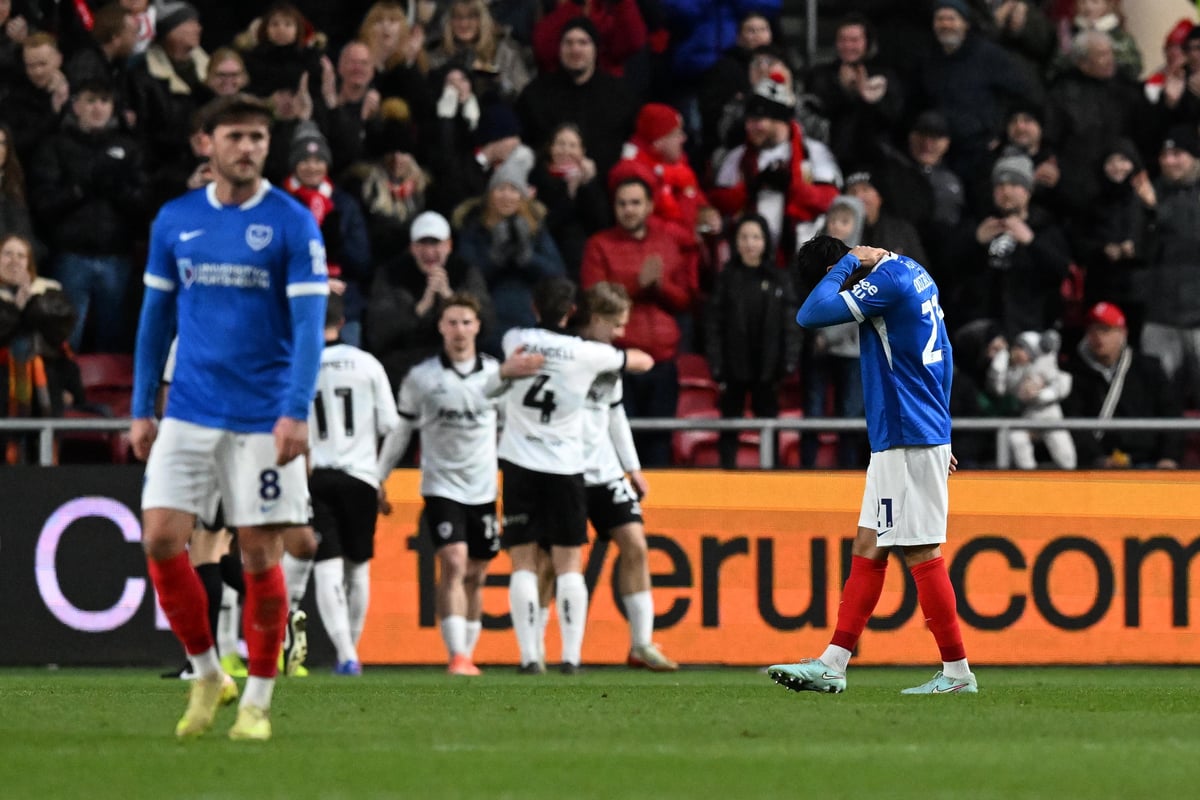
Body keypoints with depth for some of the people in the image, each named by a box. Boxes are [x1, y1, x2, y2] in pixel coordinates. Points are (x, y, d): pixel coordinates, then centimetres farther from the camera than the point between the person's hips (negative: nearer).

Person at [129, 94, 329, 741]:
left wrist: (296, 412, -19)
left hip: (262, 416, -3)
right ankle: (205, 675, 11)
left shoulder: (293, 224, -4)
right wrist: (140, 409, 10)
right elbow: (155, 318, 14)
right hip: (189, 414, 3)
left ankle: (257, 700, 12)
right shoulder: (174, 221, 6)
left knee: (260, 555, -1)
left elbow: (309, 322, -9)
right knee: (161, 540, -8)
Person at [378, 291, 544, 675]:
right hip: (442, 487, -3)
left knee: (475, 576, 8)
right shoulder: (421, 378, -1)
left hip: (484, 491, 3)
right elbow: (399, 431, 9)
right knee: (453, 563, -18)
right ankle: (457, 655, -23)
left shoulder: (494, 371, 3)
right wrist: (378, 480, 10)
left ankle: (467, 655, 18)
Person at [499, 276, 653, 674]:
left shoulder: (515, 340, -1)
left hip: (520, 465, 1)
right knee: (569, 565, 5)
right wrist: (614, 353, 32)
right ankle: (571, 655, -2)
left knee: (523, 564, 2)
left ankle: (530, 655, -6)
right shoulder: (587, 353, -4)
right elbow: (644, 361, 12)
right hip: (566, 468, -1)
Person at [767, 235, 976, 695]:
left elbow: (810, 315, -23)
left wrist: (846, 264, -10)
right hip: (901, 437, 10)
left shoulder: (886, 281, -16)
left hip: (907, 440, -10)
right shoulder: (912, 273, 14)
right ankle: (832, 666, 11)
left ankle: (957, 672, 0)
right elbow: (942, 356, 21)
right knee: (867, 548, 9)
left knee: (920, 552, -5)